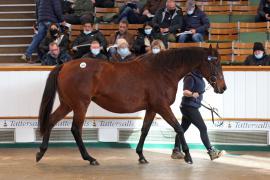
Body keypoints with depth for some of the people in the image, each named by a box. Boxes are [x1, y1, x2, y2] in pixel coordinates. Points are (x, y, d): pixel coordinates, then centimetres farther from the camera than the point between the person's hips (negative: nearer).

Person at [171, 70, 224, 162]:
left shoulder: (199, 77, 12)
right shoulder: (190, 77, -17)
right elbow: (185, 92, -25)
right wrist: (192, 94, -41)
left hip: (192, 107, 10)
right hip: (189, 107, -10)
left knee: (183, 128, 12)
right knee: (203, 128, -10)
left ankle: (176, 151, 16)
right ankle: (211, 152, -8)